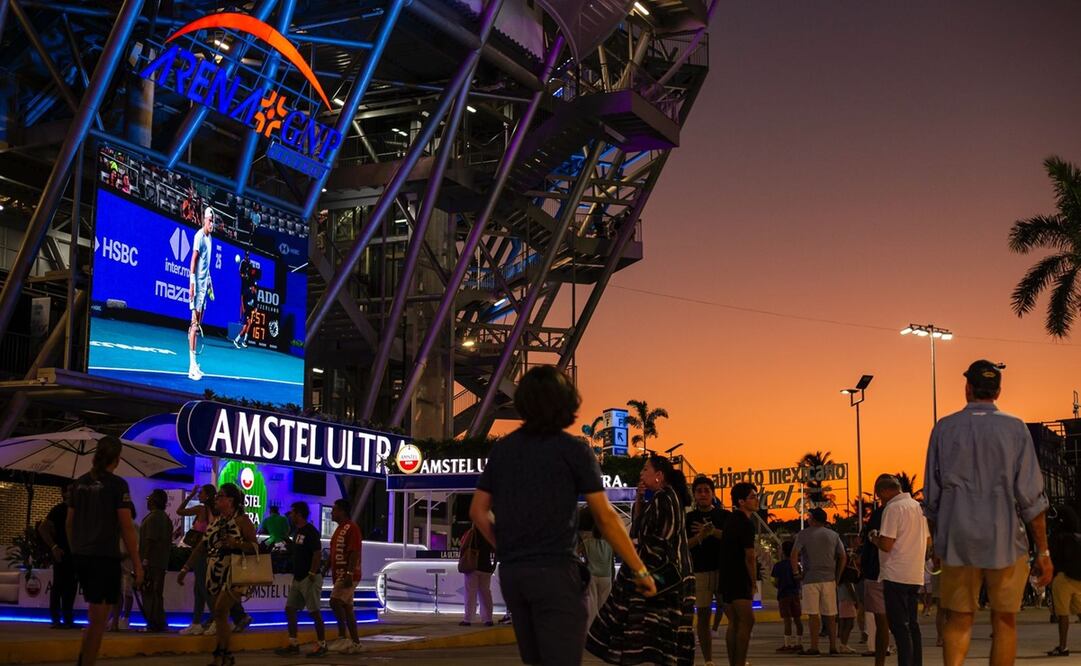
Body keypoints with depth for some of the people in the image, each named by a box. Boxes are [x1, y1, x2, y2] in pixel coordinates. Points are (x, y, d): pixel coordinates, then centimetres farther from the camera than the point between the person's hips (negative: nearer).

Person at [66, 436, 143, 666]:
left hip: (81, 556, 7)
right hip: (105, 557, -7)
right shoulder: (117, 484, -9)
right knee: (99, 619, 0)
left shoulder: (80, 483, 9)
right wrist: (137, 564, -9)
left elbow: (69, 522, 14)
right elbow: (126, 527, -13)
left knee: (95, 613, 20)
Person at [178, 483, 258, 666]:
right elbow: (202, 546, 16)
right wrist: (185, 568, 13)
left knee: (220, 612, -17)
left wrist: (236, 543, -26)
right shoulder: (216, 521, 15)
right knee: (220, 616, 6)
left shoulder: (241, 520, -5)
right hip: (215, 575, 7)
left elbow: (255, 546, -10)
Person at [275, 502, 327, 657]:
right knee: (289, 609, 8)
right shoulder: (298, 531, 15)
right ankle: (293, 644, 12)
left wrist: (312, 574, -23)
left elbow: (318, 553, -20)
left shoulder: (310, 531, -14)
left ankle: (322, 645, 3)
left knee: (314, 612, -4)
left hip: (309, 578, -10)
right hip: (298, 578, 10)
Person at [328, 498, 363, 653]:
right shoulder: (339, 529, 18)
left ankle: (342, 637, -10)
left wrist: (349, 574, -27)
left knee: (335, 601, -17)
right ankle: (355, 642, 12)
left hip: (348, 575, -10)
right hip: (339, 575, 10)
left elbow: (354, 553, -21)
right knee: (346, 607, 9)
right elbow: (333, 554, 22)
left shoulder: (351, 528, -13)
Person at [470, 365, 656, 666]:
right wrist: (639, 570, 0)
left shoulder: (502, 449, 10)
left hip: (511, 573, 6)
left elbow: (478, 512, 11)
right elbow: (606, 518, -6)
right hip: (555, 572, -6)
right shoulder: (574, 450, -5)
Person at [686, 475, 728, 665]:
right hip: (699, 572, 1)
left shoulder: (724, 515, 11)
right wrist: (700, 536, -14)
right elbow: (682, 545, 3)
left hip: (723, 569, -1)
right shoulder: (688, 518, 11)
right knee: (703, 616, 1)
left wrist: (712, 531, -15)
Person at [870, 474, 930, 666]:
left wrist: (874, 538, 1)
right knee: (912, 624, 13)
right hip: (916, 576, 8)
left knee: (899, 626, -6)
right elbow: (928, 541, 19)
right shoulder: (918, 506, 13)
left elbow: (886, 544, -18)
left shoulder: (893, 508, -13)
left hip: (896, 576, -8)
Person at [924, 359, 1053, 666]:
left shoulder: (944, 429, 2)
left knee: (959, 620, 8)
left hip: (957, 542, 1)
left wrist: (936, 540, 17)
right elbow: (1031, 497, -4)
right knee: (1004, 621, 10)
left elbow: (931, 494, 6)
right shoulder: (1015, 429, -2)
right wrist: (1043, 552, 1)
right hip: (1005, 541, -1)